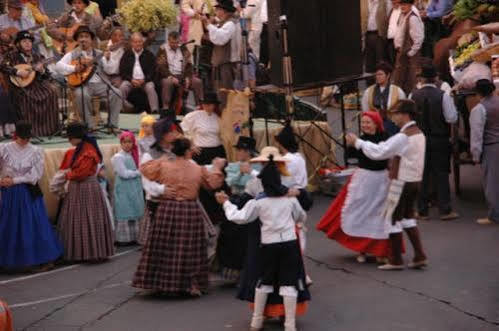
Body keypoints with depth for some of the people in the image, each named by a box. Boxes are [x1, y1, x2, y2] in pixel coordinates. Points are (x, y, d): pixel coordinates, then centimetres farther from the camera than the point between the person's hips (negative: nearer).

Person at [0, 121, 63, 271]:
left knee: (34, 224, 0)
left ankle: (43, 260, 6)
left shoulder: (35, 151, -3)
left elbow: (36, 175, -7)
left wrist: (14, 180, -11)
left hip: (29, 193, -1)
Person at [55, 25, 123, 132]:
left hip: (99, 83, 3)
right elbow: (58, 65, -2)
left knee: (116, 93, -20)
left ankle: (112, 125, -11)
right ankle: (89, 126, -22)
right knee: (82, 94, -36)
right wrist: (74, 68, -15)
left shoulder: (99, 54, 18)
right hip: (82, 84, -3)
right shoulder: (73, 54, 11)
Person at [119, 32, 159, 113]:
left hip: (145, 80, -1)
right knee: (123, 87, -29)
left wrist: (144, 80, -13)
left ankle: (155, 110, -34)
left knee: (150, 87, -32)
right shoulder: (126, 54, 14)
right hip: (130, 80, 1)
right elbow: (122, 71, 7)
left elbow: (152, 71, 4)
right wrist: (131, 79, -10)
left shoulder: (149, 54, 11)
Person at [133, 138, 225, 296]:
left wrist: (160, 160, 18)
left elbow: (144, 169, 7)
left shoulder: (164, 166, -5)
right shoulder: (198, 170, -1)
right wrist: (217, 168, 27)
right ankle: (193, 285, 7)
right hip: (190, 211, 0)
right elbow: (213, 182, 11)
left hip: (167, 211, 0)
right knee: (190, 250, 7)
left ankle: (163, 283, 12)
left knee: (164, 249, 9)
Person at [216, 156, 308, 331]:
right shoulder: (290, 199, 4)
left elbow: (240, 217, -2)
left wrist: (226, 203, 10)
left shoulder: (259, 202, -3)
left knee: (264, 281, 16)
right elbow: (302, 218, 18)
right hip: (289, 243, 0)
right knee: (289, 283, 2)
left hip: (269, 245, 0)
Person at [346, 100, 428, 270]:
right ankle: (420, 256, 14)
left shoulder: (403, 137, -20)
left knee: (392, 218, 1)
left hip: (402, 183, -9)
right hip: (415, 181, 9)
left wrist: (357, 142, -12)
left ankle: (396, 261, 7)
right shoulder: (419, 134, 11)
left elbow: (378, 152, -21)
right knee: (408, 217, 18)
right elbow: (389, 149, 15)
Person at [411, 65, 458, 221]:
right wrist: (451, 104, 6)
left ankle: (422, 210, 13)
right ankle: (445, 210, 5)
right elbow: (452, 118, -11)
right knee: (441, 174, 5)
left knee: (422, 174, 10)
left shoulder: (414, 96, -4)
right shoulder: (443, 96, -11)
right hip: (440, 140, -2)